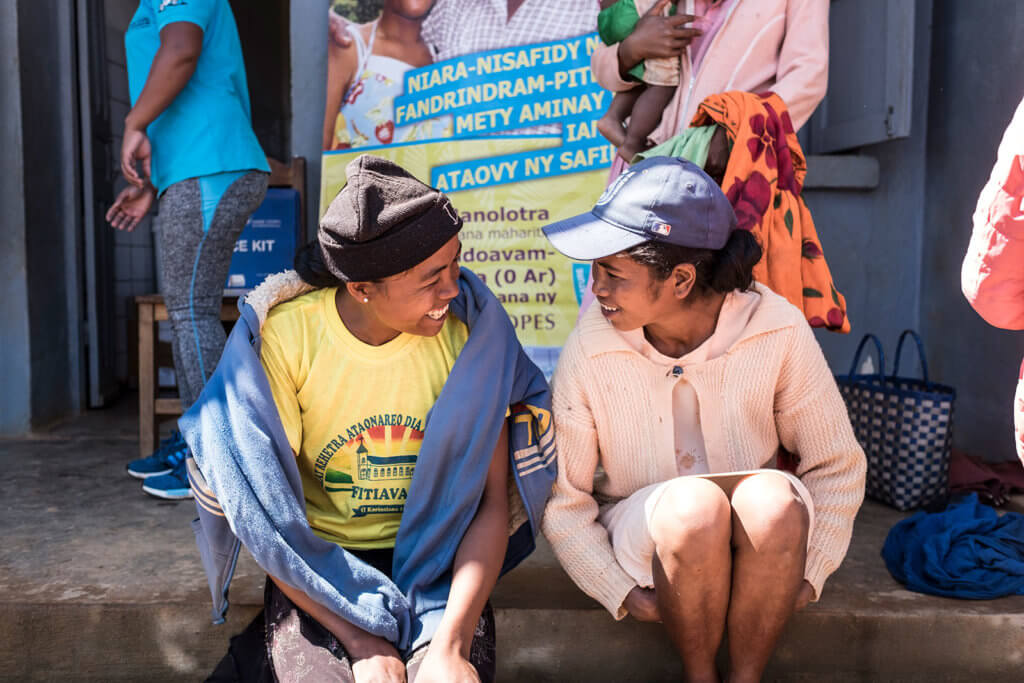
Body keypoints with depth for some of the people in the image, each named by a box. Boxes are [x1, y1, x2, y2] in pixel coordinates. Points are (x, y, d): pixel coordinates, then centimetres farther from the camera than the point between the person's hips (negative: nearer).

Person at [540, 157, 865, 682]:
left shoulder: (777, 330, -14)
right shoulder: (590, 350, -15)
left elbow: (838, 467, -2)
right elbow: (561, 500, -7)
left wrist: (807, 575, -9)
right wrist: (623, 594, -13)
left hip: (759, 543, 1)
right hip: (638, 536, -1)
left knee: (774, 499, -32)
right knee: (693, 506, -34)